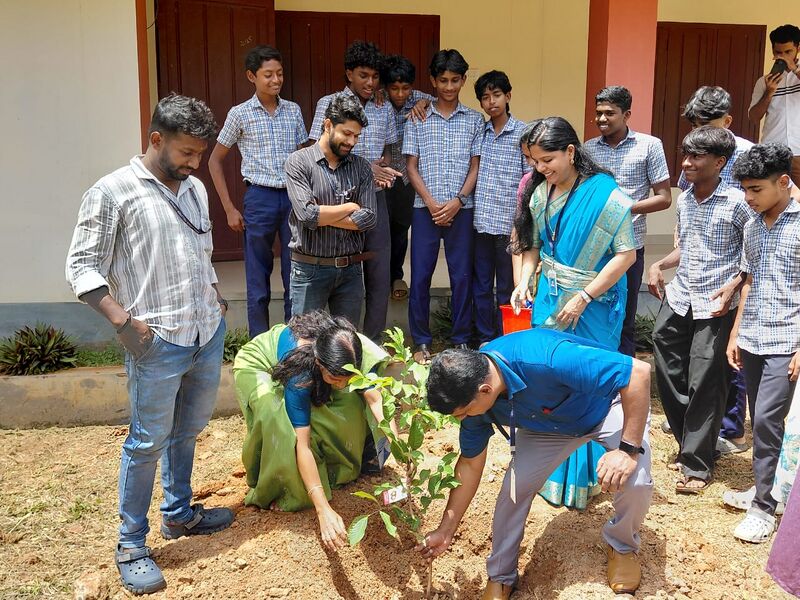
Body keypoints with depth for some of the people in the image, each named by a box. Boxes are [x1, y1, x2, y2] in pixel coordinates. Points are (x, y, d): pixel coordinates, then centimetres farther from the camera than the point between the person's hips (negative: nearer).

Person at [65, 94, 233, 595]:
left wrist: (217, 296, 10)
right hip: (159, 342, -6)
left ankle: (179, 513, 38)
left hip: (209, 333, 6)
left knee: (188, 430, 19)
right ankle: (132, 546, 18)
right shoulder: (113, 192, -10)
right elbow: (83, 267, -10)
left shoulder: (195, 189, 10)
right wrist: (123, 319, -18)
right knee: (148, 442, 3)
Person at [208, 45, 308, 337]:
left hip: (293, 197, 3)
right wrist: (229, 209, 0)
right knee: (258, 280, 4)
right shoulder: (240, 113, -1)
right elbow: (215, 161, 5)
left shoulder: (293, 110, 8)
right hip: (260, 197, -3)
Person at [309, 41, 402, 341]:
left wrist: (384, 165, -3)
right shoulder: (329, 104, -1)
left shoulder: (384, 109, 13)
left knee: (379, 273, 6)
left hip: (376, 196, 4)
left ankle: (373, 342, 17)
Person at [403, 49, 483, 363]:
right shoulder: (417, 119, 5)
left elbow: (476, 167, 5)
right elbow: (412, 167, 2)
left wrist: (457, 201, -9)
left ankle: (460, 340, 17)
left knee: (462, 275, 4)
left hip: (461, 208, 0)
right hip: (425, 208, 0)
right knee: (420, 275, 2)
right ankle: (422, 342, 13)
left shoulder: (474, 120, 7)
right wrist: (431, 203, -8)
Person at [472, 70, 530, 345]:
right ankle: (485, 340, 23)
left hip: (509, 224, -4)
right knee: (481, 286, 11)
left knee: (506, 289, 6)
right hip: (481, 222, 4)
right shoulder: (478, 131, 9)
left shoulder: (523, 133, -3)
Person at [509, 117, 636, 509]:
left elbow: (626, 254, -16)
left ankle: (578, 477, 17)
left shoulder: (604, 194, -17)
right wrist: (524, 282, -1)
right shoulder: (539, 193, 3)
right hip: (549, 300, 6)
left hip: (592, 306, -6)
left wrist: (584, 297, -19)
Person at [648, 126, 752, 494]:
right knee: (669, 376, 10)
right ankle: (689, 445, 30)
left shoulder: (736, 202, -10)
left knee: (704, 386, -2)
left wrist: (733, 287, -16)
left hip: (715, 307, -6)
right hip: (678, 299, 6)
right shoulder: (683, 201, 9)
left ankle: (697, 465, 10)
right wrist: (659, 266, 6)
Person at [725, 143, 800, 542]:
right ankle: (767, 486, 26)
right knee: (761, 421, 13)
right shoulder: (753, 227, 10)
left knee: (766, 420, -8)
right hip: (752, 341, 6)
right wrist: (735, 335, 15)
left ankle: (764, 507, 3)